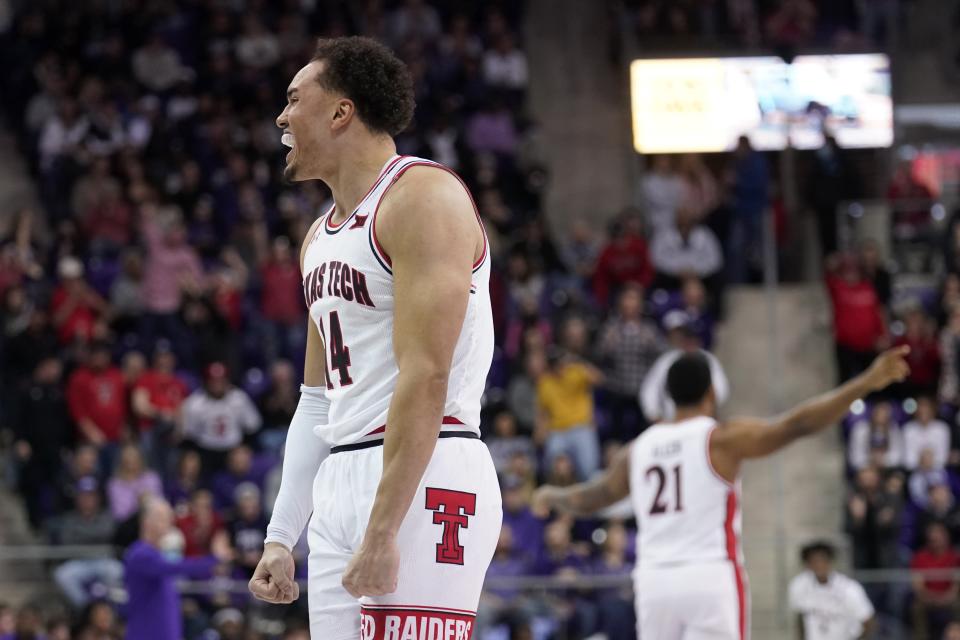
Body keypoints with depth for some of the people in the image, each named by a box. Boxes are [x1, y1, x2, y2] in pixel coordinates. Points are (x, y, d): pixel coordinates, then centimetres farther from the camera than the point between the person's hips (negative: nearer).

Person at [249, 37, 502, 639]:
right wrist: (281, 536, 18)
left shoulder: (423, 196, -9)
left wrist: (382, 531, -23)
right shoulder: (321, 237, 20)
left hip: (420, 478, -9)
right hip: (340, 485, 9)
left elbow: (426, 378, -18)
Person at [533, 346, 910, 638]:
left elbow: (588, 498, 28)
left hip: (655, 579, 5)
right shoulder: (722, 439, -3)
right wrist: (865, 384, -17)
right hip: (711, 578, -5)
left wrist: (551, 497, 51)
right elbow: (797, 424, -14)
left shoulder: (638, 449, 13)